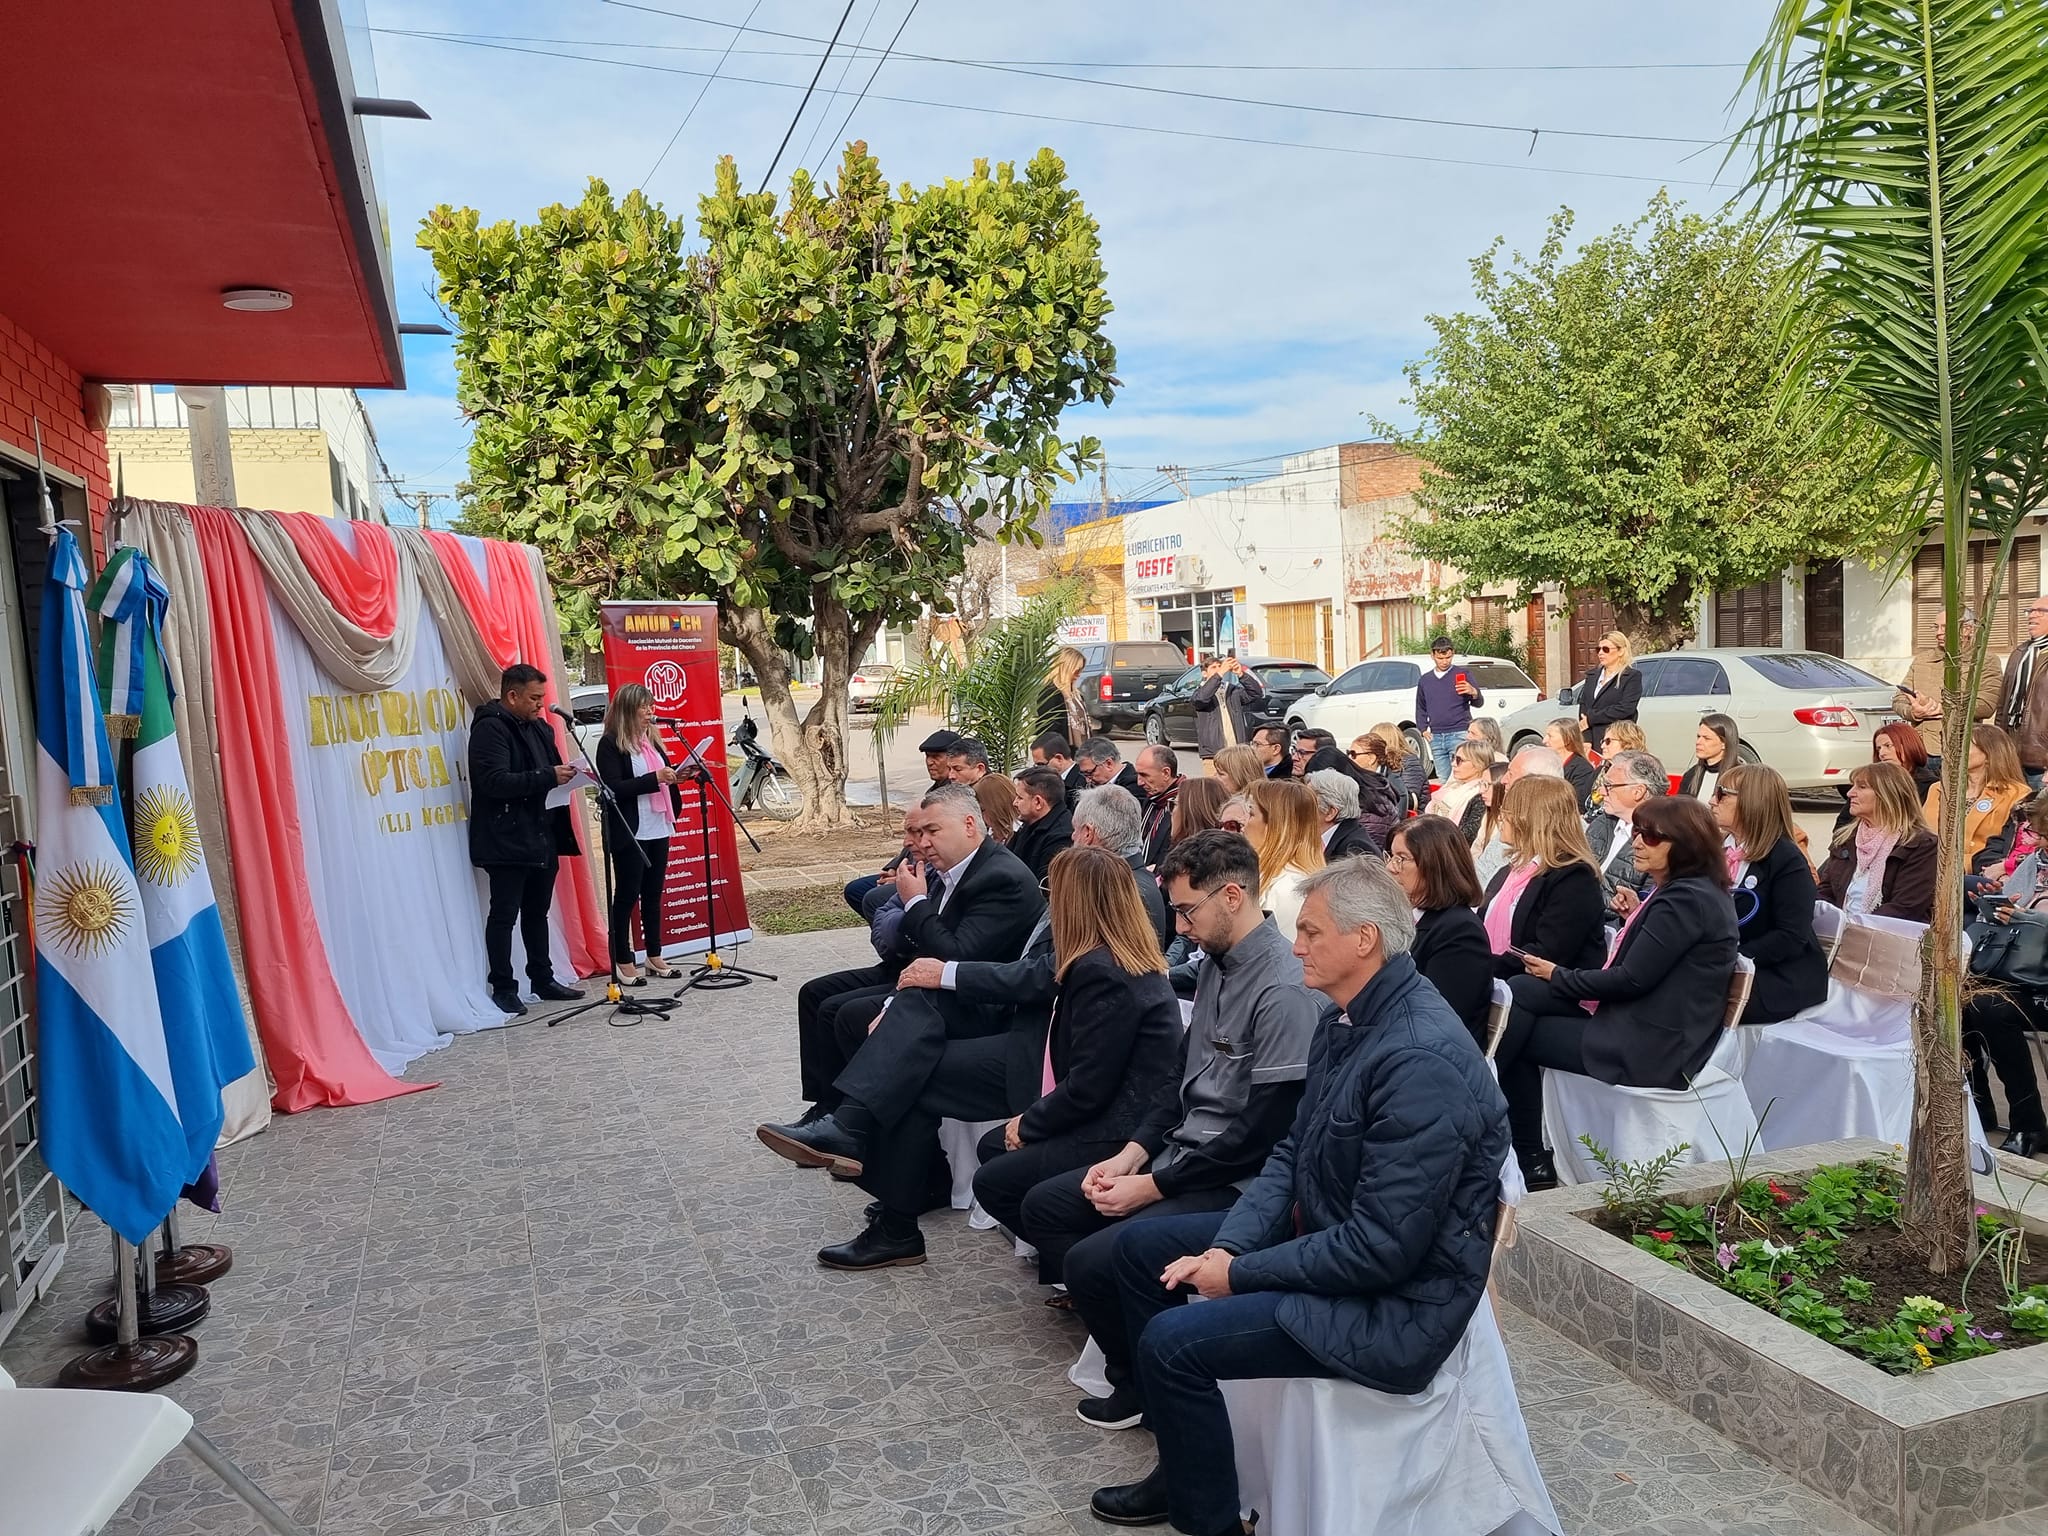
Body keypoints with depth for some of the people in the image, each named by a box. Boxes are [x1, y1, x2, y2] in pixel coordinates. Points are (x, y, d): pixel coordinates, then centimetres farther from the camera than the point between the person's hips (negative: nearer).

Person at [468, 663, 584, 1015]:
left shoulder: (539, 728, 15)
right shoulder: (489, 729, -12)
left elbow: (552, 770, 25)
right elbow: (494, 781, -23)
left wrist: (568, 775, 2)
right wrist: (548, 777, -24)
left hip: (541, 837, 8)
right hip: (506, 840, -8)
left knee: (537, 912, 16)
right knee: (504, 914, 0)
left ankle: (542, 979, 25)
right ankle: (503, 988, 8)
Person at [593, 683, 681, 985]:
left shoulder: (651, 740, 14)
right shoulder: (610, 744, -8)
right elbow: (614, 788, -17)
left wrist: (673, 777, 0)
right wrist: (654, 778, -21)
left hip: (658, 829, 7)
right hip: (629, 833, -7)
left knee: (653, 894, 12)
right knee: (626, 895, 0)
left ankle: (654, 956, 20)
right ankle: (623, 961, 7)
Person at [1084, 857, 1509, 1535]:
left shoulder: (1422, 1059, -28)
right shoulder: (1345, 1018, 2)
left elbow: (1384, 1247, -28)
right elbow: (1292, 1153, 7)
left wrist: (1240, 1274, -18)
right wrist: (1226, 1247, -7)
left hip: (1395, 1300, -10)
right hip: (1323, 1237, 10)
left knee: (1172, 1342, -21)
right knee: (1139, 1245, 11)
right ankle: (1184, 1460, 22)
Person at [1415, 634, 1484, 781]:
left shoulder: (1462, 674, 3)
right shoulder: (1424, 680, 14)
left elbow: (1479, 703, 0)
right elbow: (1421, 709, 25)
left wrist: (1473, 692, -22)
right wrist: (1423, 729, 10)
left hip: (1459, 734, -4)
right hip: (1436, 737, 4)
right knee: (1443, 779, 7)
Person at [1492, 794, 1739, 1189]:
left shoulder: (1686, 899, -18)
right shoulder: (1676, 890, 13)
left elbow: (1632, 979, -20)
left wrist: (1559, 976, -8)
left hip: (1653, 1047, -9)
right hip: (1636, 1019, 9)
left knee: (1518, 1036, -5)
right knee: (1519, 991, -2)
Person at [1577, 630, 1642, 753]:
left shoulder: (1632, 677, 2)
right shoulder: (1592, 675, 19)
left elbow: (1625, 709, -12)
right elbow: (1583, 706, 9)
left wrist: (1591, 718, -8)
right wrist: (1586, 739, -5)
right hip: (1592, 741, 5)